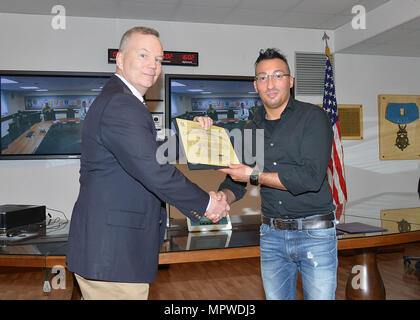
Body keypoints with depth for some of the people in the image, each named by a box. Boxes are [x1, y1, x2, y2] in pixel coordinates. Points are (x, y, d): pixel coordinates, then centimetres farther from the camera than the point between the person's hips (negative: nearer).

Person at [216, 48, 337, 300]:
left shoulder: (313, 117, -7)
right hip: (271, 234, 5)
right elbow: (236, 179, 12)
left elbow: (311, 177, -19)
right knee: (276, 297, 15)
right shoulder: (252, 129, 9)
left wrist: (255, 176, -15)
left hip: (315, 234, -4)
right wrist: (223, 196, -11)